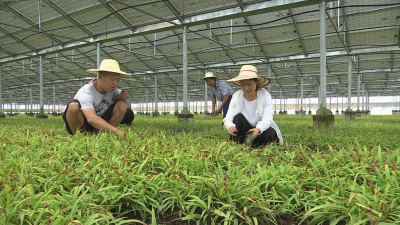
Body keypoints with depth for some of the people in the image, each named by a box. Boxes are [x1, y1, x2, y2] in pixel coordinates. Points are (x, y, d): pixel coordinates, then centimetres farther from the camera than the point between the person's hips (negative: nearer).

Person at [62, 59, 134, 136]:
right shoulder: (85, 93, -29)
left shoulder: (111, 87, -9)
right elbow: (92, 119, -47)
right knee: (74, 105, -35)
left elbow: (128, 105, 3)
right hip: (81, 125, -5)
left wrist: (121, 97, -21)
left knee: (122, 105, -15)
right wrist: (116, 131, -58)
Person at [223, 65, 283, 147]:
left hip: (262, 128, -1)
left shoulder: (265, 96, -15)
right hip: (245, 131, 1)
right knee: (238, 117, -27)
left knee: (269, 134, -33)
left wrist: (258, 129, -49)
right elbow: (228, 118, -18)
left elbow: (267, 119, -26)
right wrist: (230, 126, -44)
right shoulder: (236, 96, -10)